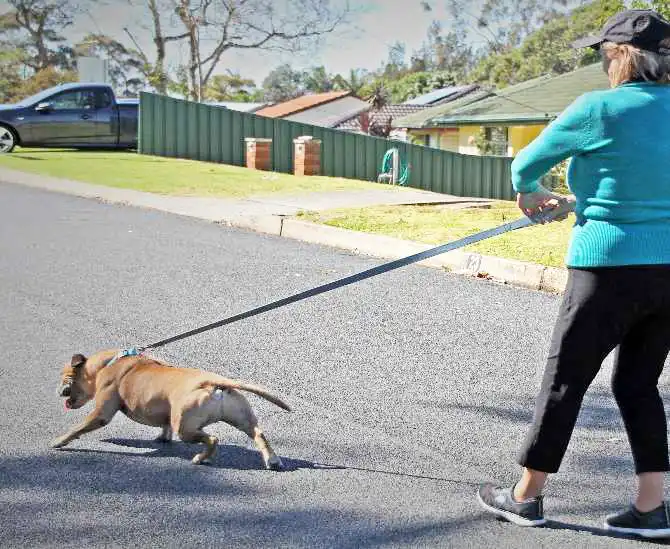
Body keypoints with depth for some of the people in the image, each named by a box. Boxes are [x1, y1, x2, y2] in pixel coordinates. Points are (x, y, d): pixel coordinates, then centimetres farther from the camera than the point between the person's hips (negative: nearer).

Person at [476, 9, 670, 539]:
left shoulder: (598, 109, -11)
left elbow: (526, 163, 0)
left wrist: (530, 192, 22)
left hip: (610, 271, -6)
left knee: (565, 381, 7)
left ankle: (526, 496, 19)